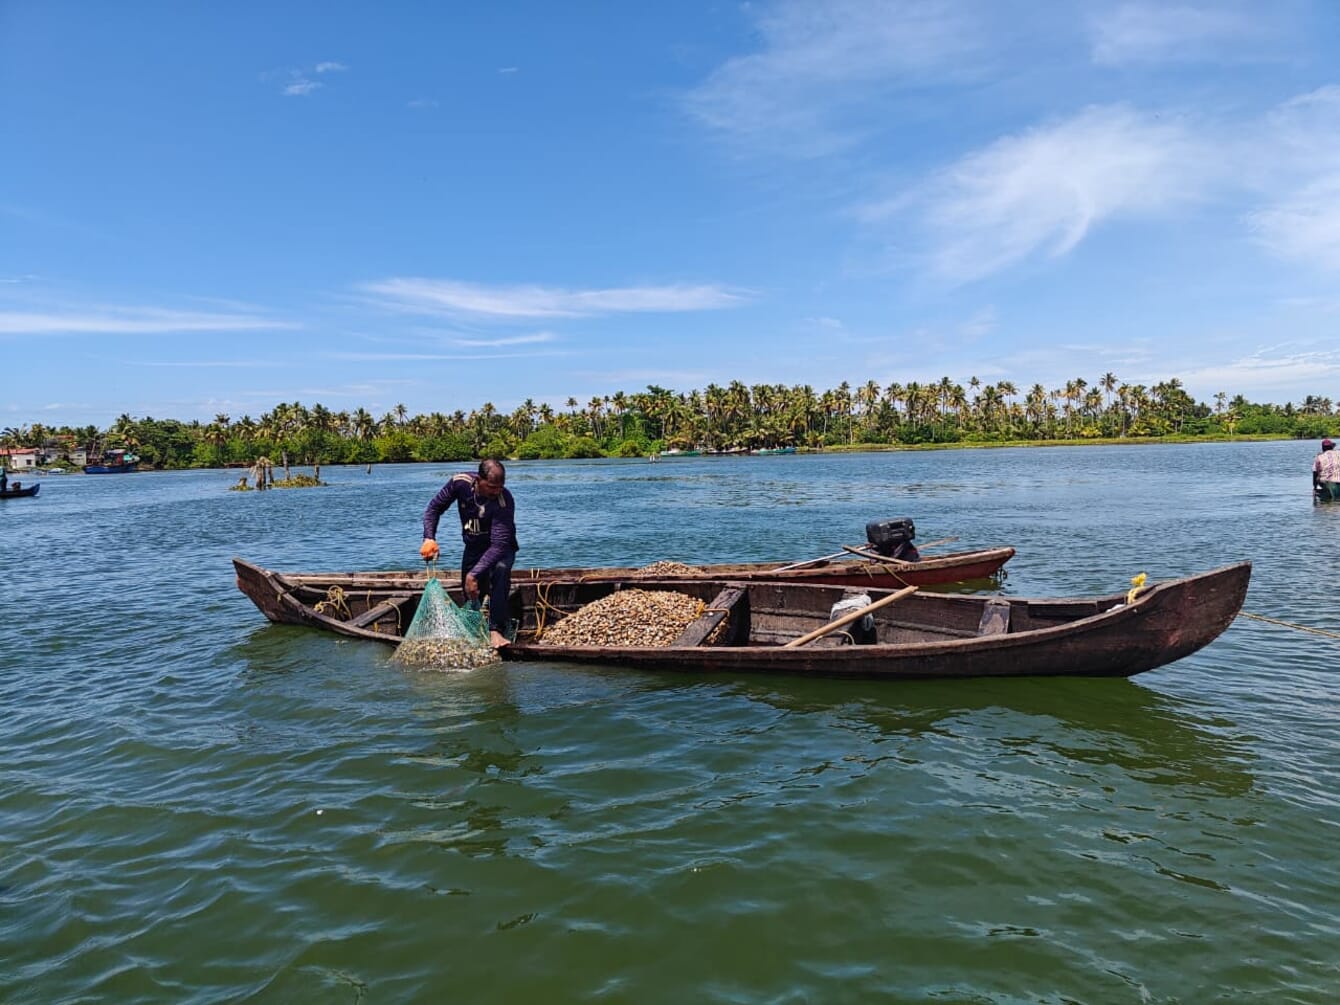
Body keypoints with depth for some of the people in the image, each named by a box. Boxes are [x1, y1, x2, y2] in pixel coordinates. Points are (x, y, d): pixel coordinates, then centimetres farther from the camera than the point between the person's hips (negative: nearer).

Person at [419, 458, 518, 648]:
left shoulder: (504, 501, -33)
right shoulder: (460, 482, -21)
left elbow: (498, 545, -37)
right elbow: (434, 508, -6)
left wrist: (474, 575, -44)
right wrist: (429, 538, -21)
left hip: (501, 548, -4)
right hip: (473, 547, 4)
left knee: (500, 570, -36)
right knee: (470, 597, 7)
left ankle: (496, 631, -33)